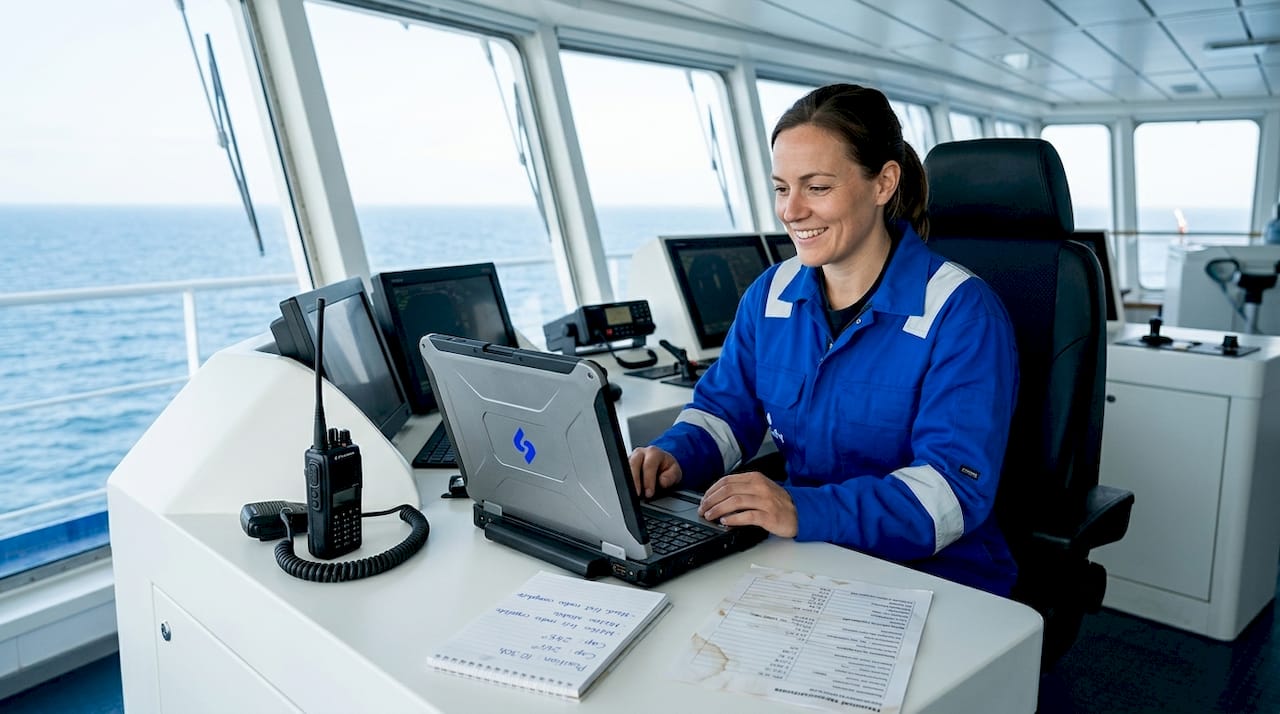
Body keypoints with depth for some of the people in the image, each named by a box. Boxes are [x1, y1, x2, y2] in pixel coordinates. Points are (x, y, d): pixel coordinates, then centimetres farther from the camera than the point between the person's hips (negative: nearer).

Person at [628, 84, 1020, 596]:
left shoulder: (961, 313, -14)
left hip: (935, 578, -5)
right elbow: (726, 405, 13)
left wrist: (804, 511, -34)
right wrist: (674, 455, -10)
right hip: (803, 561, 6)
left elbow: (956, 488, -21)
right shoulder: (770, 293, 5)